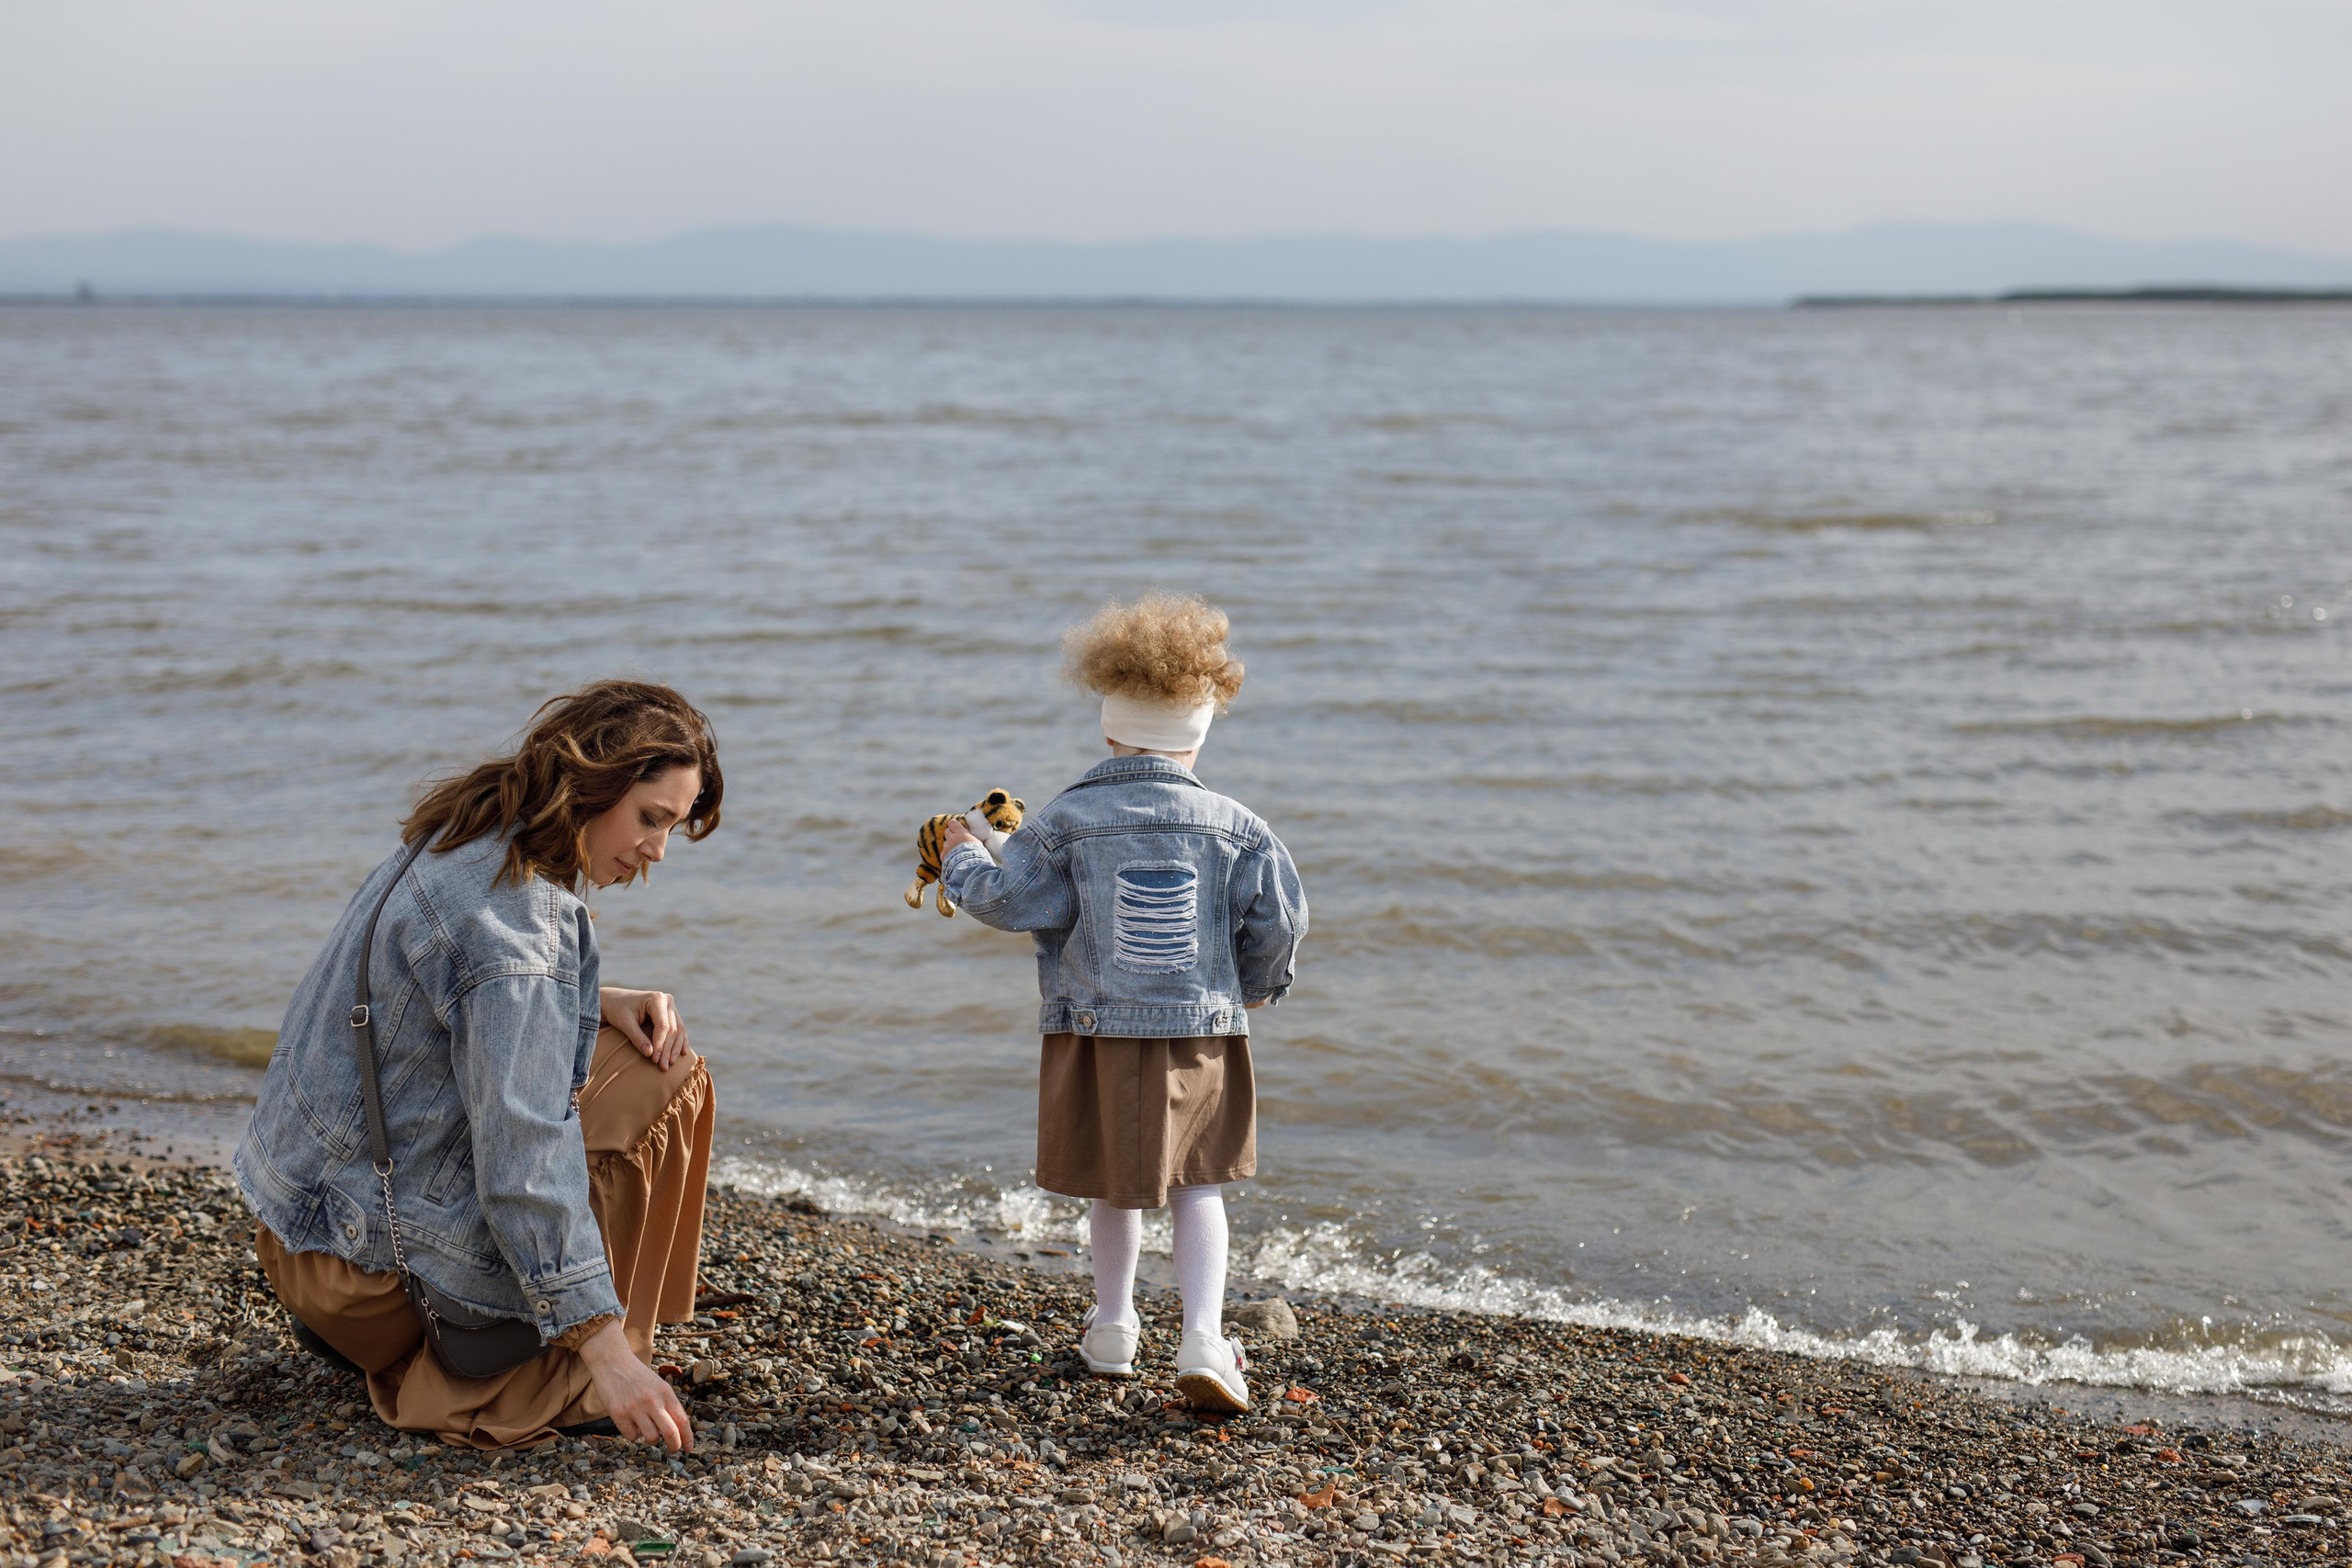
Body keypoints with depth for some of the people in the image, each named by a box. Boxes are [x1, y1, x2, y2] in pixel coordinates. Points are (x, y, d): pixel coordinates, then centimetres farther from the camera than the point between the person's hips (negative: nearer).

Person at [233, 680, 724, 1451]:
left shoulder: (463, 841, 6)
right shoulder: (512, 911, -23)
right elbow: (522, 1150, -28)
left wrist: (599, 1004, 3)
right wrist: (603, 1347, -27)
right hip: (369, 1246, -9)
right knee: (663, 1080, -8)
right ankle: (547, 1384, -4)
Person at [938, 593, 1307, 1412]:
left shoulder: (1068, 820, -9)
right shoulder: (1234, 826, -4)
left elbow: (1009, 900, -7)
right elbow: (1280, 918, -1)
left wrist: (963, 861, 13)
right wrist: (1259, 984, 18)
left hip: (1097, 1033, 0)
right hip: (1202, 1032, 0)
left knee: (1111, 1188, 17)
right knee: (1198, 1188, 9)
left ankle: (1113, 1331, 32)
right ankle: (1203, 1338, -5)